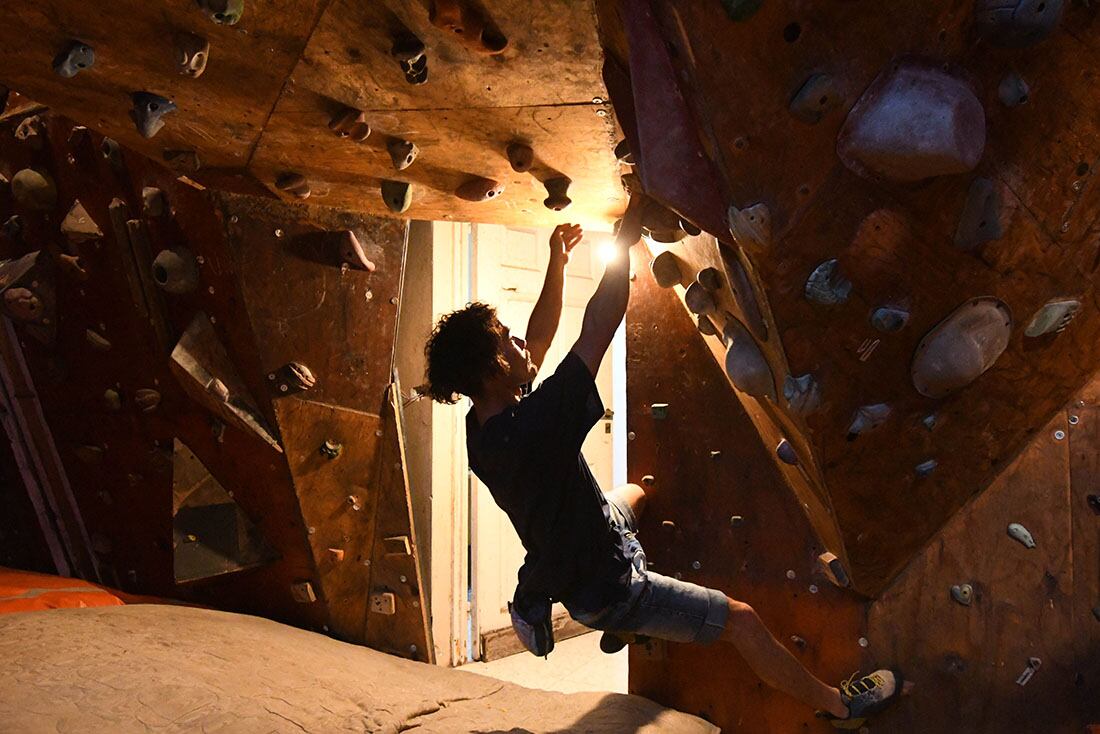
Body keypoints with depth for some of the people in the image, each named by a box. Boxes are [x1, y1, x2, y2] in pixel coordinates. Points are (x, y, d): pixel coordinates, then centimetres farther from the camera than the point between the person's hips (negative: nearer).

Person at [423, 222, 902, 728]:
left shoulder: (481, 426, -12)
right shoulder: (531, 429, -38)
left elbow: (538, 340, 3)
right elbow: (598, 325, -34)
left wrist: (556, 261, 2)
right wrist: (624, 237, -23)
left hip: (561, 565, 9)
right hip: (605, 588, -9)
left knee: (633, 494, 35)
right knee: (741, 619, 3)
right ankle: (837, 704, 25)